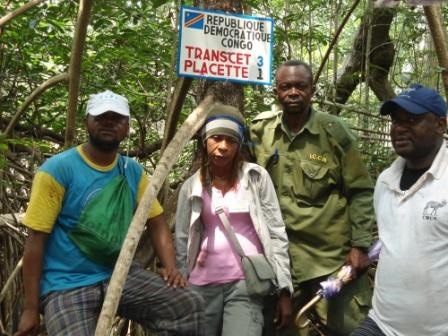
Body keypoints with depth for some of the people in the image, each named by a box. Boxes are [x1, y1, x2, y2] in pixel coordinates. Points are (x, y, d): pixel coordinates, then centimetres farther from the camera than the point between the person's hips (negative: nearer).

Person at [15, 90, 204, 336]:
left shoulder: (133, 172, 5)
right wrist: (31, 307, -10)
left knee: (190, 305, -11)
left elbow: (157, 223, 7)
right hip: (66, 284, -4)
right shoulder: (58, 170, -10)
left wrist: (170, 267, -11)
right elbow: (36, 239, -10)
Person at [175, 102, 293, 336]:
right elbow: (182, 241, 8)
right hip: (202, 285, 2)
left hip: (246, 283, -2)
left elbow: (276, 234, -1)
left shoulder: (256, 177, -1)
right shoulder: (192, 186, 4)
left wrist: (284, 289, -4)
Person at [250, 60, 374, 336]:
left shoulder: (334, 131, -9)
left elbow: (361, 191, -6)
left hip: (333, 256, -3)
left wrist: (360, 245, -10)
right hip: (280, 256, 3)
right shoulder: (260, 132, 1)